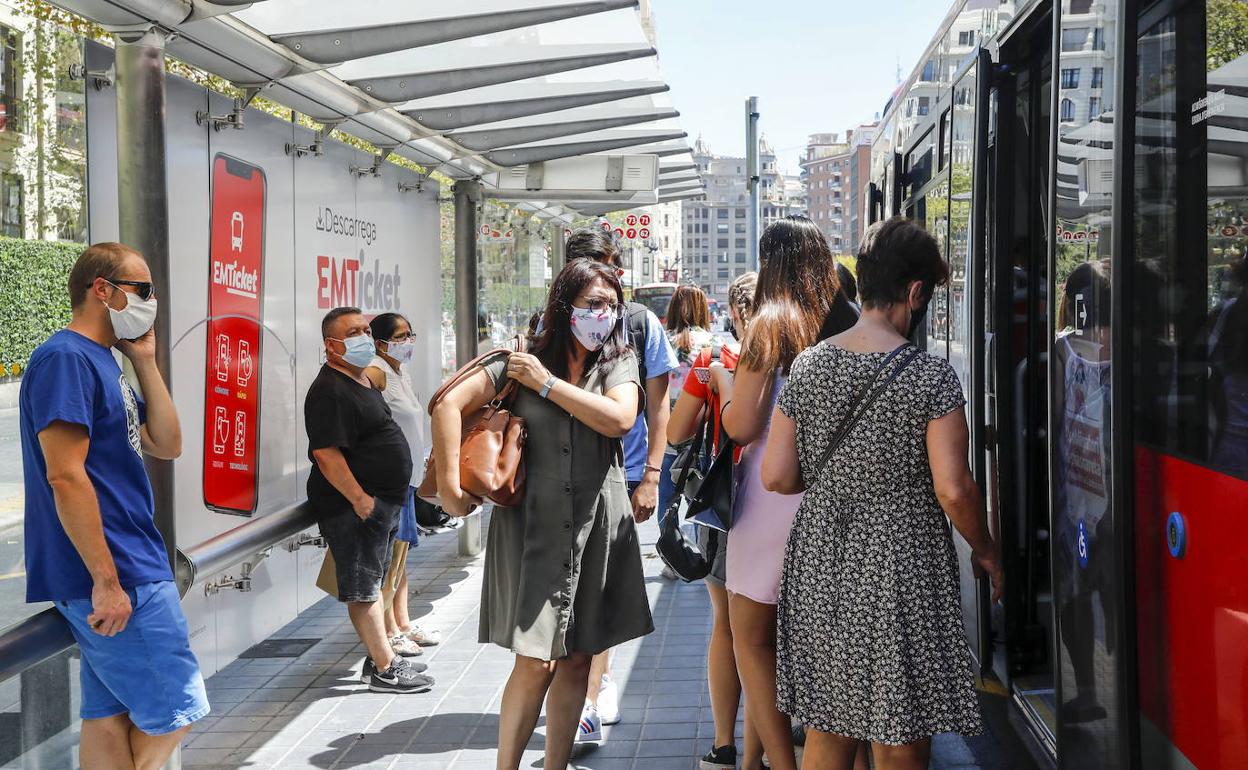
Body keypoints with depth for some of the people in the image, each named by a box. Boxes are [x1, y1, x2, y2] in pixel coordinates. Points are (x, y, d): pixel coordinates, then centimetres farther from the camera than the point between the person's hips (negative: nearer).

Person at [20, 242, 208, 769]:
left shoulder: (102, 362, 15)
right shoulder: (66, 358, -14)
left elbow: (167, 445, 15)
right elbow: (65, 476, -21)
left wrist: (145, 361, 8)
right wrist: (106, 582, -22)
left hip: (130, 567, 9)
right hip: (116, 576, -9)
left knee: (111, 715, 12)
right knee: (175, 710, -4)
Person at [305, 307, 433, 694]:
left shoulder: (361, 380, 16)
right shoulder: (330, 391, -18)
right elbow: (326, 453, -25)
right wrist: (360, 499, -25)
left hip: (382, 501, 11)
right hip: (355, 506, -11)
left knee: (372, 583, 17)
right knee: (362, 589, -3)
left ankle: (380, 658, 26)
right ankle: (385, 670, 2)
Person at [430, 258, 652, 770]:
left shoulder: (619, 362, 4)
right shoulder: (522, 360, -1)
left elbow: (619, 419, -16)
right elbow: (449, 405, -9)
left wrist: (546, 383, -13)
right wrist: (450, 485, -14)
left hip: (597, 526, 3)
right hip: (534, 523, -2)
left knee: (576, 659, 9)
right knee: (534, 663, -4)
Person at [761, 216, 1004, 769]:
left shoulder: (807, 366, 1)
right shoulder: (932, 376, -12)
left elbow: (776, 477, 0)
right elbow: (953, 489, -16)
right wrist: (985, 551, 2)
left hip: (819, 566, 5)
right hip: (900, 572, -4)